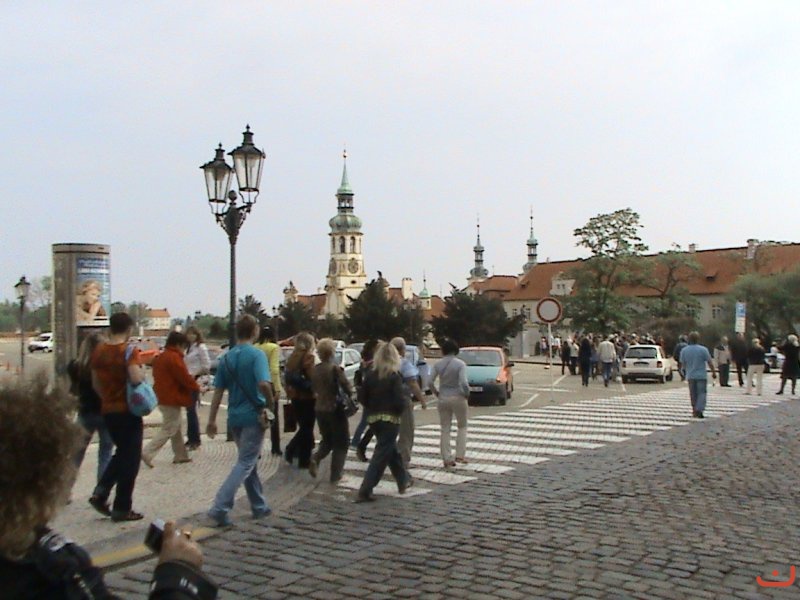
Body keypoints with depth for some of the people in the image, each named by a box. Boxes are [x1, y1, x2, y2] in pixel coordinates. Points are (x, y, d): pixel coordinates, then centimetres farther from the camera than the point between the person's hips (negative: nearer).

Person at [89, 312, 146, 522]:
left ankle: (100, 492, 9)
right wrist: (142, 371, -7)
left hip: (107, 410, 7)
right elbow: (136, 378, -28)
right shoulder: (129, 351, -14)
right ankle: (122, 508, 8)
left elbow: (95, 383, 11)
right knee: (130, 459, 4)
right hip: (128, 411, -6)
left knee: (121, 453, 23)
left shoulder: (98, 351, 6)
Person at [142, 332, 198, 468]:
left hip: (163, 398, 10)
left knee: (176, 428, 18)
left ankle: (181, 455, 24)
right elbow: (185, 378, -18)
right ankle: (147, 453, -9)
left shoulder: (160, 357, 14)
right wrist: (197, 387, -1)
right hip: (172, 399, -10)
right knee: (168, 430, -5)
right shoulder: (174, 357, -17)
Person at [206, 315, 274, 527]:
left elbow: (218, 391, 7)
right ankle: (219, 508, -12)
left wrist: (212, 420, 10)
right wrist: (270, 404, -9)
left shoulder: (227, 357, 6)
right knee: (245, 464, -3)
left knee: (249, 462, 17)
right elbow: (263, 384, -27)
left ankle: (259, 507, 26)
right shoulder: (256, 354, -12)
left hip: (235, 417, 7)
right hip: (253, 416, -6)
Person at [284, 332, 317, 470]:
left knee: (303, 427, 21)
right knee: (307, 429, 3)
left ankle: (291, 451, 14)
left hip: (295, 396, 7)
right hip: (306, 397, -7)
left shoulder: (293, 357, 10)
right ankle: (304, 460, 7)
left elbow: (289, 377, 11)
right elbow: (311, 377, -19)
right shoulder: (308, 357, -13)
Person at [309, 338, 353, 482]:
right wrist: (351, 395, 3)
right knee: (341, 443, 8)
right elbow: (347, 388, -17)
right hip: (335, 409, -6)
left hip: (319, 409, 6)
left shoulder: (315, 369, 2)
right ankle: (335, 475, 8)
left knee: (327, 440, 22)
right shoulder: (335, 368, -17)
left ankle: (315, 458, -4)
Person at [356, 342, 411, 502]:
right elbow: (400, 402, -19)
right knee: (381, 456, -2)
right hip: (390, 419, -6)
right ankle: (365, 492, -6)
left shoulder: (370, 374, 1)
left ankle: (403, 481, 37)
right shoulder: (395, 376, -14)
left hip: (373, 418, 6)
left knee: (392, 450, 22)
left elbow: (362, 397, 4)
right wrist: (406, 400, 2)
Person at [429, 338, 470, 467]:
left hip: (443, 399, 3)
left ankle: (447, 458, 9)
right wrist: (467, 393, -3)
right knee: (462, 427, 16)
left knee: (445, 429, 9)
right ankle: (460, 455, 9)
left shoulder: (438, 365, -1)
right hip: (458, 398, -3)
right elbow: (463, 382, -20)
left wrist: (436, 393, 7)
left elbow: (430, 381, -7)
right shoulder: (460, 364, -11)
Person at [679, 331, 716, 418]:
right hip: (701, 375, -3)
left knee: (693, 394, 13)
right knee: (702, 393, 0)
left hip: (690, 376, 3)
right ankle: (699, 410, -14)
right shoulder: (703, 349, -11)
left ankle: (695, 410, 18)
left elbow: (682, 363, 9)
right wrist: (714, 372, 7)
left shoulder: (684, 350, -1)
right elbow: (710, 363, -6)